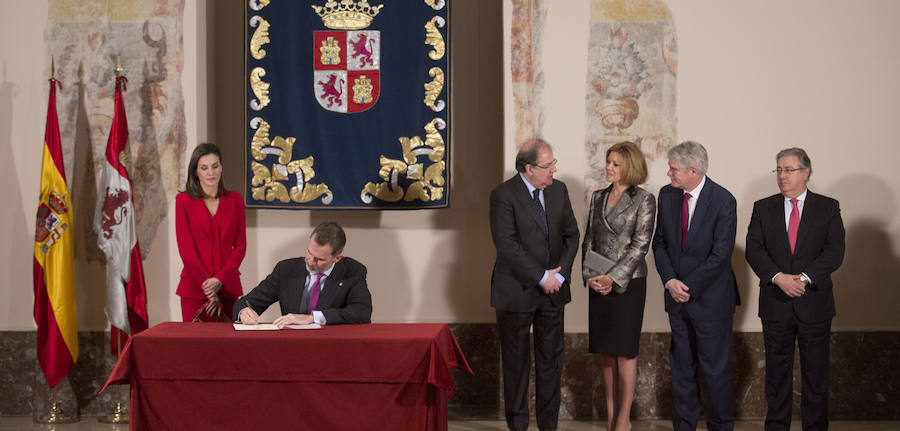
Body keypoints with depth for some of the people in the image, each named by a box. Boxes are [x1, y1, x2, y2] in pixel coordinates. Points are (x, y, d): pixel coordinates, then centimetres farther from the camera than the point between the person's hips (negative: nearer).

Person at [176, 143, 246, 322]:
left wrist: (220, 279, -8)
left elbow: (240, 245, 6)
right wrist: (207, 284, -10)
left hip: (228, 286, 2)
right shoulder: (184, 200, 2)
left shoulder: (234, 200, 9)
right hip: (194, 288, -2)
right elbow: (185, 248, -3)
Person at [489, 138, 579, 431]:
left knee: (551, 360, 10)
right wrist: (541, 277, -17)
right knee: (516, 361, 5)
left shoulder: (559, 190, 6)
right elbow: (507, 246, -18)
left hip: (553, 290, 5)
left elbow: (571, 234, 7)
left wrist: (560, 274, -6)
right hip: (517, 292, -5)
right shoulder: (503, 195, -13)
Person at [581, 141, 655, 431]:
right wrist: (590, 275, -2)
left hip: (628, 283, -5)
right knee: (606, 352, 7)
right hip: (599, 284, 5)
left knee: (624, 351, -2)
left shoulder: (644, 200, -3)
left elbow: (640, 244, -9)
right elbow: (589, 238, 12)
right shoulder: (598, 197, 13)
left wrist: (614, 278, -15)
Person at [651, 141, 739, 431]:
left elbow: (721, 254, -15)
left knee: (716, 368, 1)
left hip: (710, 297, -5)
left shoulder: (723, 201, -14)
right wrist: (670, 281, -7)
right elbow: (660, 242, 8)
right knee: (681, 366, 12)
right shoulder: (667, 195, 3)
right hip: (677, 297, 5)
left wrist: (689, 288, -14)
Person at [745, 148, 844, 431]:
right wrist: (779, 277, -17)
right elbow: (754, 250, -2)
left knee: (815, 374, 5)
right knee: (777, 374, 8)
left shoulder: (828, 208, 3)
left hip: (814, 303, -1)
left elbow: (835, 252, -6)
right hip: (775, 304, 1)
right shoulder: (763, 208, 7)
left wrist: (804, 278, -19)